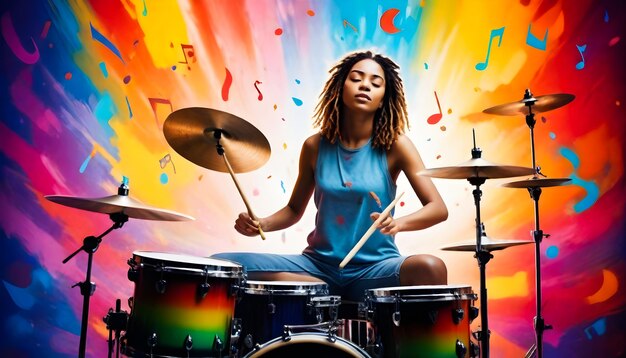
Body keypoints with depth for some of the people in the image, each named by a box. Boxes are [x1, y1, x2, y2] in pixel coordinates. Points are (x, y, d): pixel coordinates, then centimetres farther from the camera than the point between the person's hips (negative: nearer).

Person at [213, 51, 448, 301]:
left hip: (374, 267, -2)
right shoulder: (315, 146, 3)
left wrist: (398, 223, -27)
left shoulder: (395, 145, -3)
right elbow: (294, 209, 15)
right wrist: (260, 225, -5)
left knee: (431, 268, -35)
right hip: (319, 264, 3)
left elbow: (438, 208, -7)